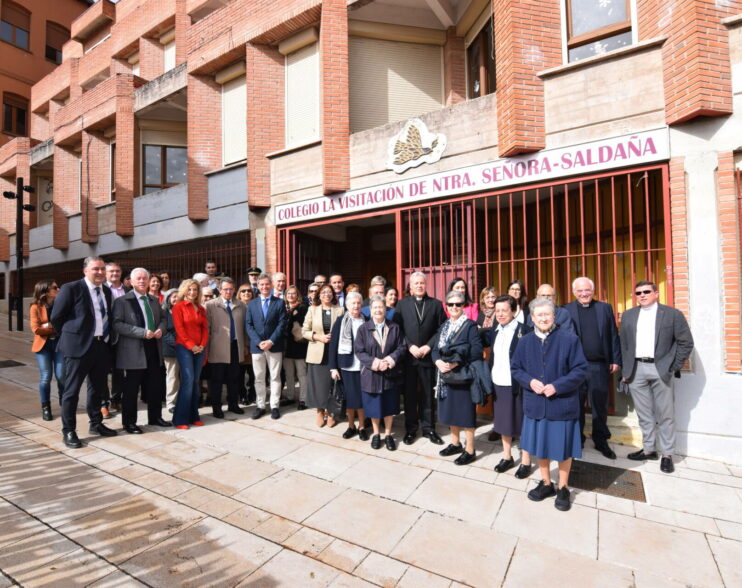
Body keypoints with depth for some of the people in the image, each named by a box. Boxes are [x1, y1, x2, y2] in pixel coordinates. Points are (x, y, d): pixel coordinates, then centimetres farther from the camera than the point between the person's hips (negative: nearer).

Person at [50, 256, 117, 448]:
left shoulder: (107, 291, 11)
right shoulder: (71, 288, -8)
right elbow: (56, 317, -4)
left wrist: (108, 340, 11)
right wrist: (69, 337, 2)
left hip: (102, 346, 6)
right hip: (79, 346, -6)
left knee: (98, 387, 16)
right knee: (72, 390, 3)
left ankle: (96, 424, 30)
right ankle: (68, 431, 15)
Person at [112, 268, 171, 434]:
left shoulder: (155, 300, 14)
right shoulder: (122, 301, -5)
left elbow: (162, 318, 21)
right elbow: (117, 324, -14)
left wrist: (160, 329, -1)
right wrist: (142, 332, -21)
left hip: (154, 349, 6)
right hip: (133, 351, -6)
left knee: (155, 386, 13)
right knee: (131, 389, 3)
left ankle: (155, 417, 27)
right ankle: (129, 422, 17)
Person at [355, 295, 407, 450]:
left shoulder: (394, 327, 1)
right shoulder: (363, 329, -3)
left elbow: (402, 347, -1)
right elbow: (359, 351, -6)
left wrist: (392, 358, -18)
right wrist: (373, 362, -19)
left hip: (391, 374, 1)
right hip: (371, 374, -1)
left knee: (389, 405, 10)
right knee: (374, 405, 10)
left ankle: (388, 434, 28)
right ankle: (376, 434, 29)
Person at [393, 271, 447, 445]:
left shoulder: (436, 304, 4)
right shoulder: (402, 304, 4)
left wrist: (429, 346, -10)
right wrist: (410, 346, -11)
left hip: (428, 355, 0)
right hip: (408, 356, 0)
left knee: (428, 394, 10)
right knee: (409, 394, 9)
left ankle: (428, 428, 24)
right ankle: (410, 428, 22)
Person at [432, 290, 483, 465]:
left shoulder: (470, 325, -8)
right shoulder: (443, 326, 12)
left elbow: (477, 350, -18)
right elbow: (435, 349, 8)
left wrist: (456, 363, -23)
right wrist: (439, 362, -13)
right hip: (445, 374, 6)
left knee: (465, 411, 2)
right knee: (451, 410, 16)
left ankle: (470, 451, 16)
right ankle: (455, 443, 32)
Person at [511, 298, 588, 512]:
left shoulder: (569, 340, -10)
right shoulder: (525, 341, 0)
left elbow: (581, 370, -9)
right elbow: (515, 368, 6)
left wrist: (557, 386, -18)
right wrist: (530, 381, -12)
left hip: (562, 404, -3)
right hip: (535, 404, 3)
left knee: (563, 447, 10)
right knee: (539, 445, 15)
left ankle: (563, 488, 31)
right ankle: (546, 484, 35)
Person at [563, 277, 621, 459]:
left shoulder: (605, 308, 7)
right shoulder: (566, 310, -1)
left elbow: (613, 336, 7)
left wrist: (616, 360, 3)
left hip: (600, 366, 2)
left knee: (600, 405, 13)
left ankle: (601, 441, 28)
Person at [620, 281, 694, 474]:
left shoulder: (672, 314, 1)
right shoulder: (628, 316, 10)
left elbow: (686, 343, 2)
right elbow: (623, 344, 12)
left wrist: (674, 367, -3)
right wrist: (626, 369, 8)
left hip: (661, 369, -3)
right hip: (636, 369, 3)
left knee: (665, 414, 5)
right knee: (644, 413, 11)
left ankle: (667, 455, 17)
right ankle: (648, 449, 22)